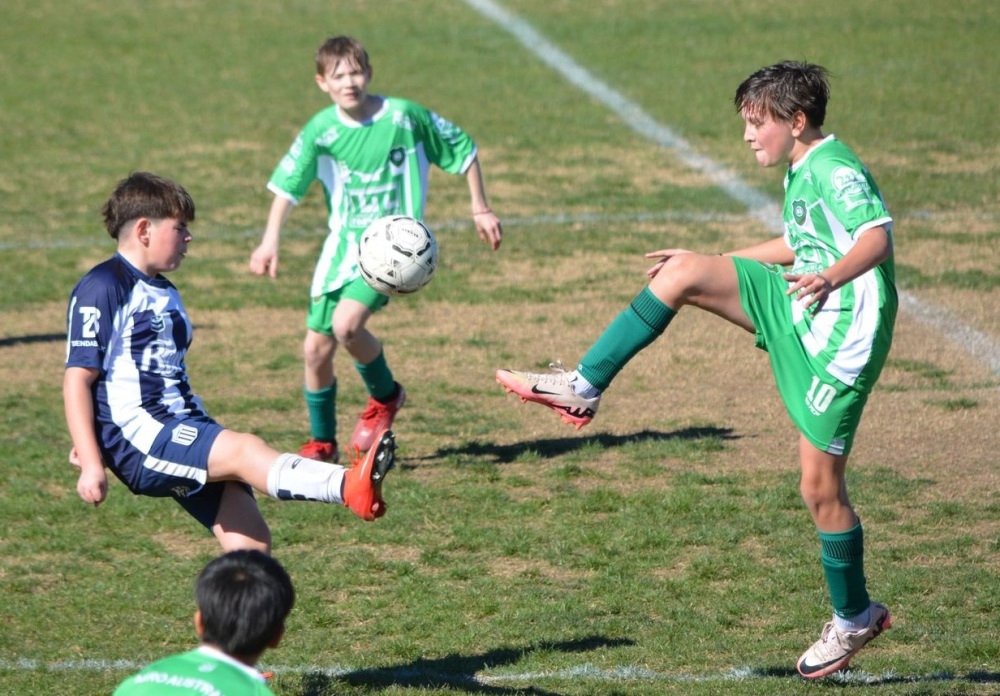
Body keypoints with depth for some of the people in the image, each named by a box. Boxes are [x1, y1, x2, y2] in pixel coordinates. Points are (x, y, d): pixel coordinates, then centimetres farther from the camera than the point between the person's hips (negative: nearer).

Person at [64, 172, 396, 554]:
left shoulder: (164, 293, 22)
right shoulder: (102, 287, -5)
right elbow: (77, 378, -11)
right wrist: (91, 462, -17)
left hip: (184, 433, 9)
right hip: (137, 436, -9)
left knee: (253, 543, -4)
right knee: (244, 450, -31)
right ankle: (350, 487, -54)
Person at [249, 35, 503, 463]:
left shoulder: (405, 117, -12)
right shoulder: (321, 130, -7)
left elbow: (462, 150, 0)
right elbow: (288, 184, -3)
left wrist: (480, 209, 4)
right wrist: (270, 241, -14)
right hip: (342, 243, 4)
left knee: (346, 323, -26)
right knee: (316, 348, 3)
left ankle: (385, 395, 4)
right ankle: (321, 442, 24)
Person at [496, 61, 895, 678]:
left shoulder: (836, 170, -16)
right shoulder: (803, 172, 13)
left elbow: (877, 236, -31)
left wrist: (830, 279, -50)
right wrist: (712, 263, 33)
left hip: (839, 341, -9)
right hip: (797, 315, 9)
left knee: (820, 487, -3)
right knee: (683, 273, -6)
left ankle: (855, 619, 16)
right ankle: (584, 388, -5)